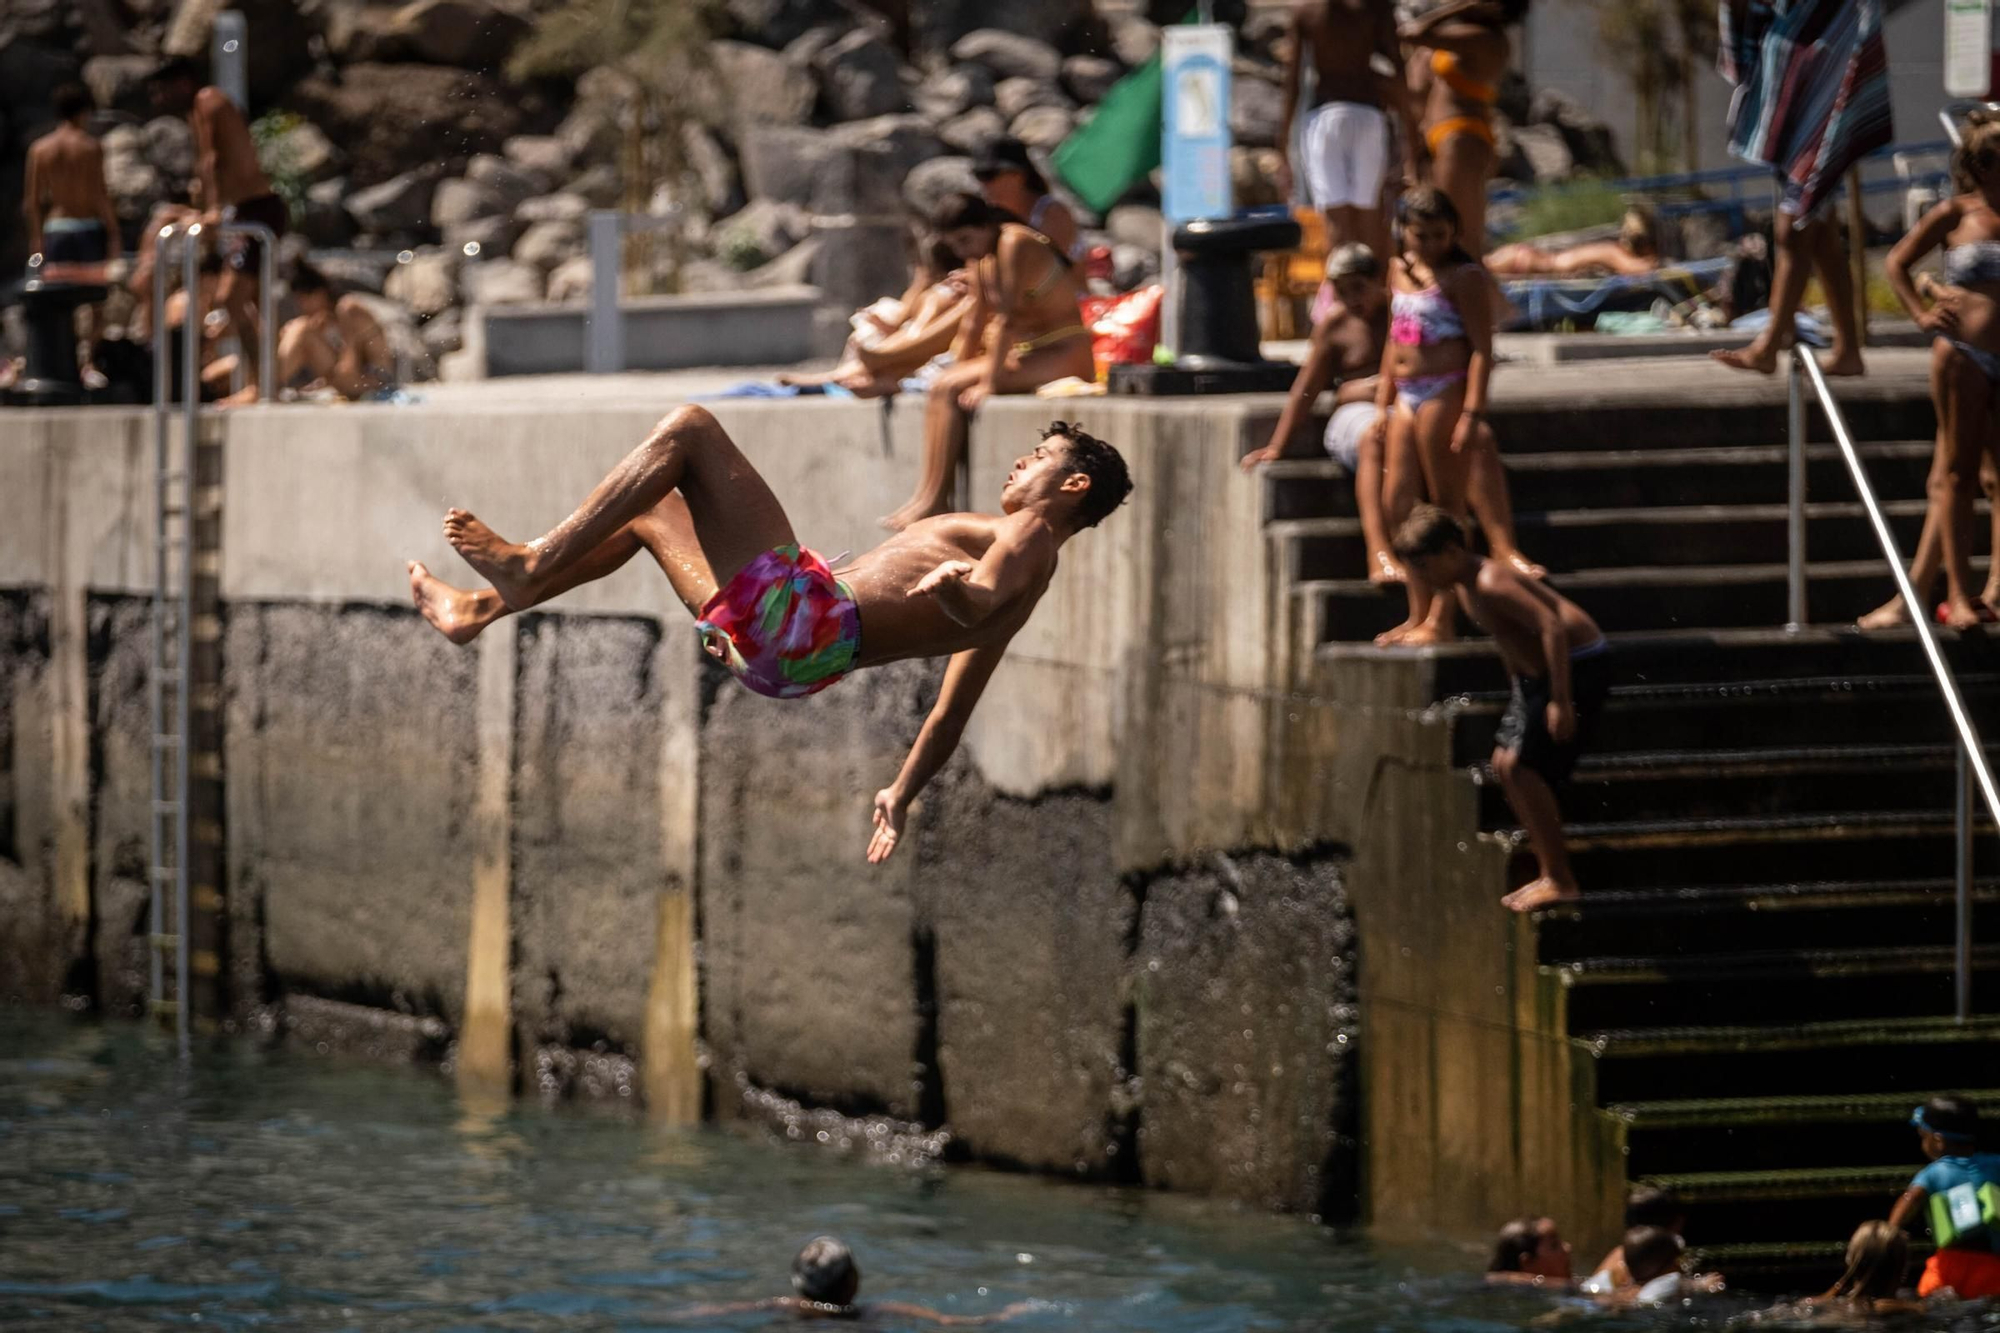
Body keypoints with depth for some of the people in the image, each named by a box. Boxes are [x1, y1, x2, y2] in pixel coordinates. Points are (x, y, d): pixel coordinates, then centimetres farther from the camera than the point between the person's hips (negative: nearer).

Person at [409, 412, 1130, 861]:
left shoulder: (1029, 537, 0)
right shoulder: (1002, 595, 27)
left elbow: (981, 600, -23)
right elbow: (954, 710, 31)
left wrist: (952, 585, -46)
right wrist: (901, 795, 38)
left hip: (804, 613, -10)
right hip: (786, 657, 10)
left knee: (688, 429, -9)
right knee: (644, 512, 25)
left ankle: (534, 561, -13)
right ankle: (479, 611, 18)